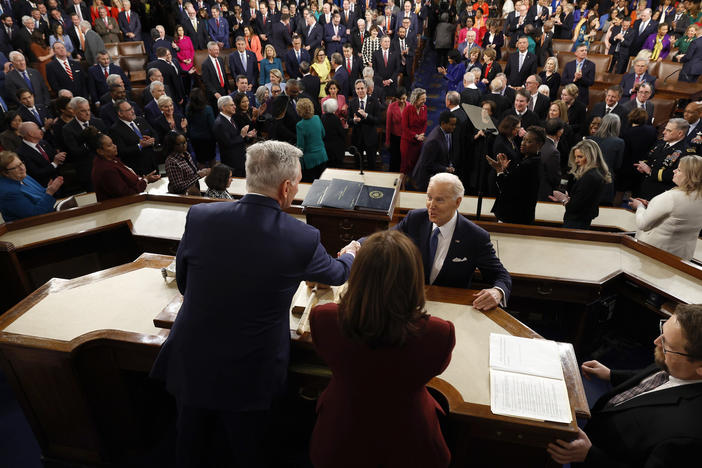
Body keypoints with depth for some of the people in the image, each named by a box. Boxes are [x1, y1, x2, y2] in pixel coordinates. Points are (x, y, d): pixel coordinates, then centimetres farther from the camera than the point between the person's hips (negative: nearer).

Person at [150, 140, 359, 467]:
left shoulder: (199, 217, -15)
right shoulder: (303, 239, -20)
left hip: (191, 365, 2)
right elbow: (337, 274, 3)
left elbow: (183, 283, 2)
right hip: (250, 379, -2)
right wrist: (349, 255, 26)